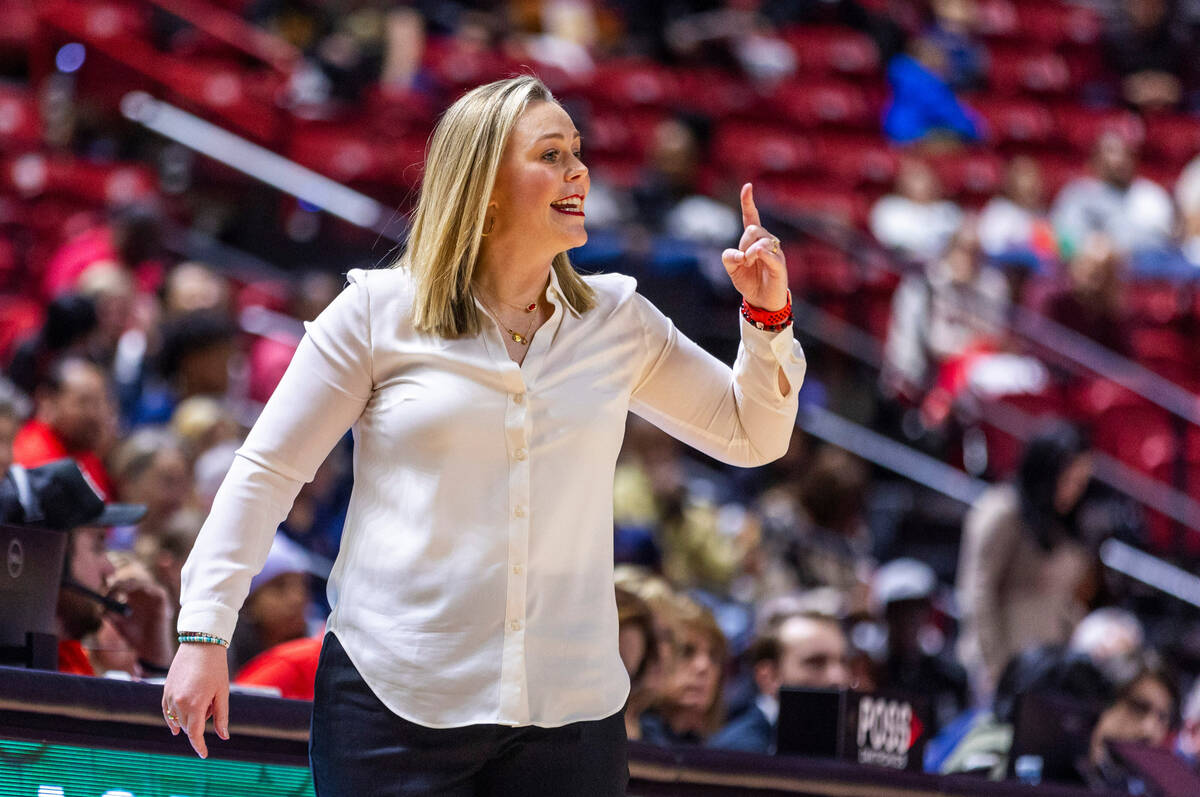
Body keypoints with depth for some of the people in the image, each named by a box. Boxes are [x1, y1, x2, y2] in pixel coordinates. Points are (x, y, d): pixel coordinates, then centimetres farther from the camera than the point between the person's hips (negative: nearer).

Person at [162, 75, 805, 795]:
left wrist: (768, 317, 2)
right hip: (394, 702, -3)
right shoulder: (378, 311, 0)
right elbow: (266, 472, 2)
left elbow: (753, 436, 18)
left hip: (570, 708, 3)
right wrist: (204, 633, -4)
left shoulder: (617, 321, 10)